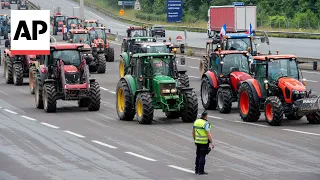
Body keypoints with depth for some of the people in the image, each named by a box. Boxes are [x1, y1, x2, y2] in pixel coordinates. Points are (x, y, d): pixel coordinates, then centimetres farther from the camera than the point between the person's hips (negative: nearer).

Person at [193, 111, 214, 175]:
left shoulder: (196, 121, 5)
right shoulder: (206, 124, -16)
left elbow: (193, 132, 13)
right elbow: (208, 134, -21)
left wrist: (195, 140, 25)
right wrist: (212, 143, -16)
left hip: (198, 141, 7)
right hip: (204, 142, -7)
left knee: (198, 156, 15)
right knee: (202, 156, -2)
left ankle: (197, 170, 19)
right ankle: (201, 171, 0)